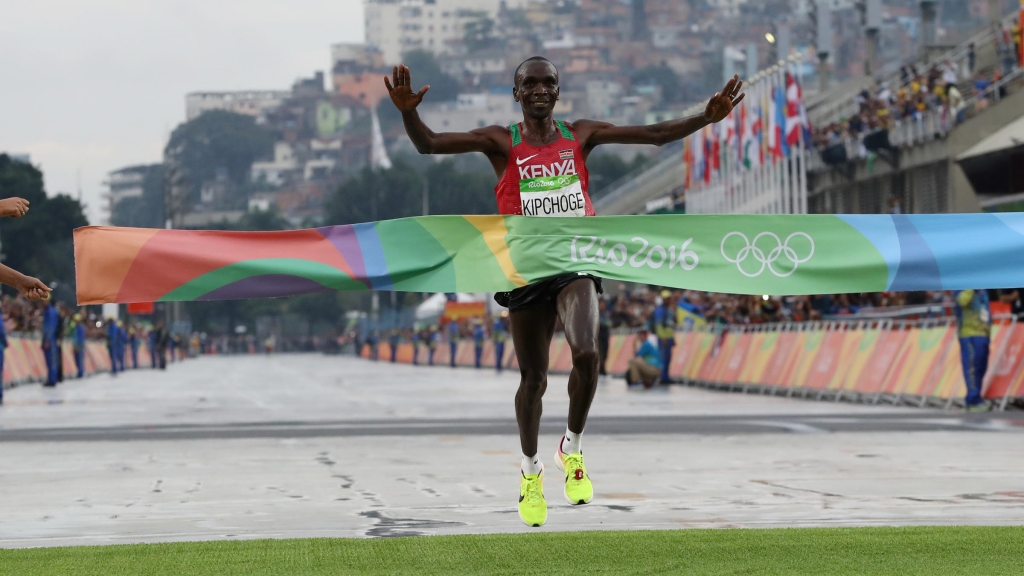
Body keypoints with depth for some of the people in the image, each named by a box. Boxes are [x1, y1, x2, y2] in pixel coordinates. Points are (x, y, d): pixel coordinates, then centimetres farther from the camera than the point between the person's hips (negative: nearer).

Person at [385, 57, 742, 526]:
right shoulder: (501, 142, -2)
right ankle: (530, 470, 31)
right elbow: (428, 145, -12)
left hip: (575, 264, 1)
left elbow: (655, 135, 7)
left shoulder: (580, 135, 5)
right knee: (533, 377, 7)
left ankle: (572, 450, 2)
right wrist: (407, 112, -32)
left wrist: (707, 118, -5)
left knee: (586, 353, -23)